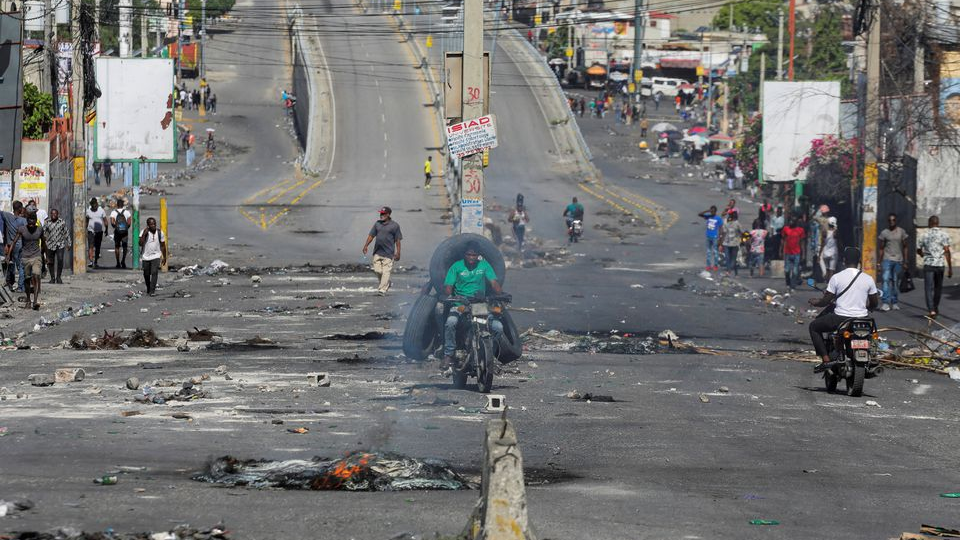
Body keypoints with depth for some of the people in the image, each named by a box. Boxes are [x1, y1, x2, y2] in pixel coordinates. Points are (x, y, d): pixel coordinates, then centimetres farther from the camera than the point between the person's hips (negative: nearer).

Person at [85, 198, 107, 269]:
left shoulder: (101, 211, 2)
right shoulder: (88, 211, 3)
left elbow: (105, 220, 7)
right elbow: (86, 221, 11)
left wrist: (106, 229, 1)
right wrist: (85, 230, 8)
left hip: (99, 231, 1)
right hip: (91, 231, -1)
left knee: (97, 247, 6)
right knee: (91, 246, -13)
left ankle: (96, 262, 15)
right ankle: (90, 261, -19)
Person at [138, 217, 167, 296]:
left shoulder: (160, 233, 0)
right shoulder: (144, 232, -7)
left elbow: (163, 246, 8)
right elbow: (141, 243, -18)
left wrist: (164, 257, 9)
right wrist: (144, 234, -25)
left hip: (156, 256, 0)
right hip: (145, 257, 0)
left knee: (154, 272, -17)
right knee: (146, 274, 11)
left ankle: (152, 291, -19)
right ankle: (148, 289, 34)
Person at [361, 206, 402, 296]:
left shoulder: (394, 225, -1)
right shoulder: (377, 224, 11)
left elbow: (397, 240, -1)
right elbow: (371, 235, 16)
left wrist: (398, 253, -5)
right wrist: (366, 246, 7)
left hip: (388, 253, -5)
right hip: (377, 252, 5)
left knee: (386, 272, -8)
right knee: (377, 270, 3)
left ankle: (382, 289, -8)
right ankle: (387, 283, 27)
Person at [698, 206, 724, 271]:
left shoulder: (719, 219, -8)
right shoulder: (708, 216, 4)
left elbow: (721, 228, -6)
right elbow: (699, 214, 2)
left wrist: (719, 237, -12)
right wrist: (706, 211, -10)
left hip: (715, 237, -5)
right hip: (708, 236, 5)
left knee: (715, 251, 0)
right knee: (708, 251, 10)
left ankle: (716, 265, 9)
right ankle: (708, 265, 17)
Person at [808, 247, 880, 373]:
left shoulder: (836, 277, -9)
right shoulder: (868, 279, 1)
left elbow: (826, 300, -4)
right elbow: (874, 303, 9)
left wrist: (815, 302, 18)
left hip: (840, 319, -3)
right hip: (862, 318, 3)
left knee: (814, 326, 19)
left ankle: (825, 360, 4)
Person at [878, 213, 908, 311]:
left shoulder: (901, 232, 6)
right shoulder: (884, 233, 4)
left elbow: (904, 247, 10)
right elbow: (881, 248, 7)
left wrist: (905, 261, 5)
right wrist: (880, 262, 3)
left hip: (898, 260, 1)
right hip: (887, 259, -1)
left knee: (895, 281, 6)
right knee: (886, 279, -15)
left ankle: (895, 302, 16)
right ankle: (886, 303, -20)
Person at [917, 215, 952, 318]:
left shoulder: (924, 235, 2)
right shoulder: (943, 235, -2)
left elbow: (918, 250, 11)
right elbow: (947, 251, -7)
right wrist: (950, 268, -5)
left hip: (928, 264, -1)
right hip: (940, 264, 1)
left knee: (929, 288, -3)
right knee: (938, 287, 17)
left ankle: (931, 310, -17)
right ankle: (935, 308, 29)